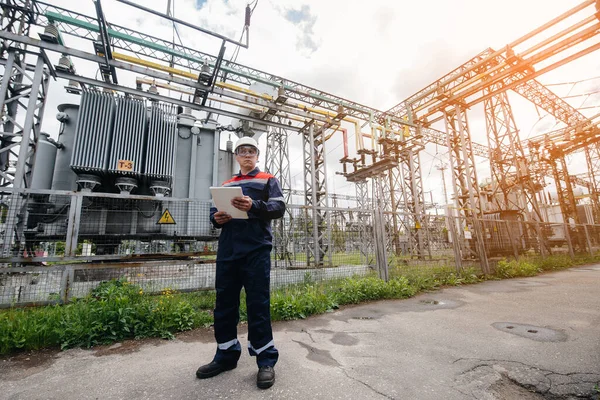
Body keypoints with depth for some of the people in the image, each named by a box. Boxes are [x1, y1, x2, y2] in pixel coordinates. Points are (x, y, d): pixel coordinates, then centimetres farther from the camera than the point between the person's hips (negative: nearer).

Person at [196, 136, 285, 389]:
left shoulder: (268, 180, 9)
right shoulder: (225, 185, 23)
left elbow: (279, 207, -4)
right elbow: (214, 210, 24)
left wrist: (254, 206, -22)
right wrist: (216, 218, -1)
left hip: (256, 249, -4)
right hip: (227, 250, 5)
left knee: (258, 303, -2)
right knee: (225, 302, 9)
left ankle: (266, 360, 11)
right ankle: (226, 355, 25)